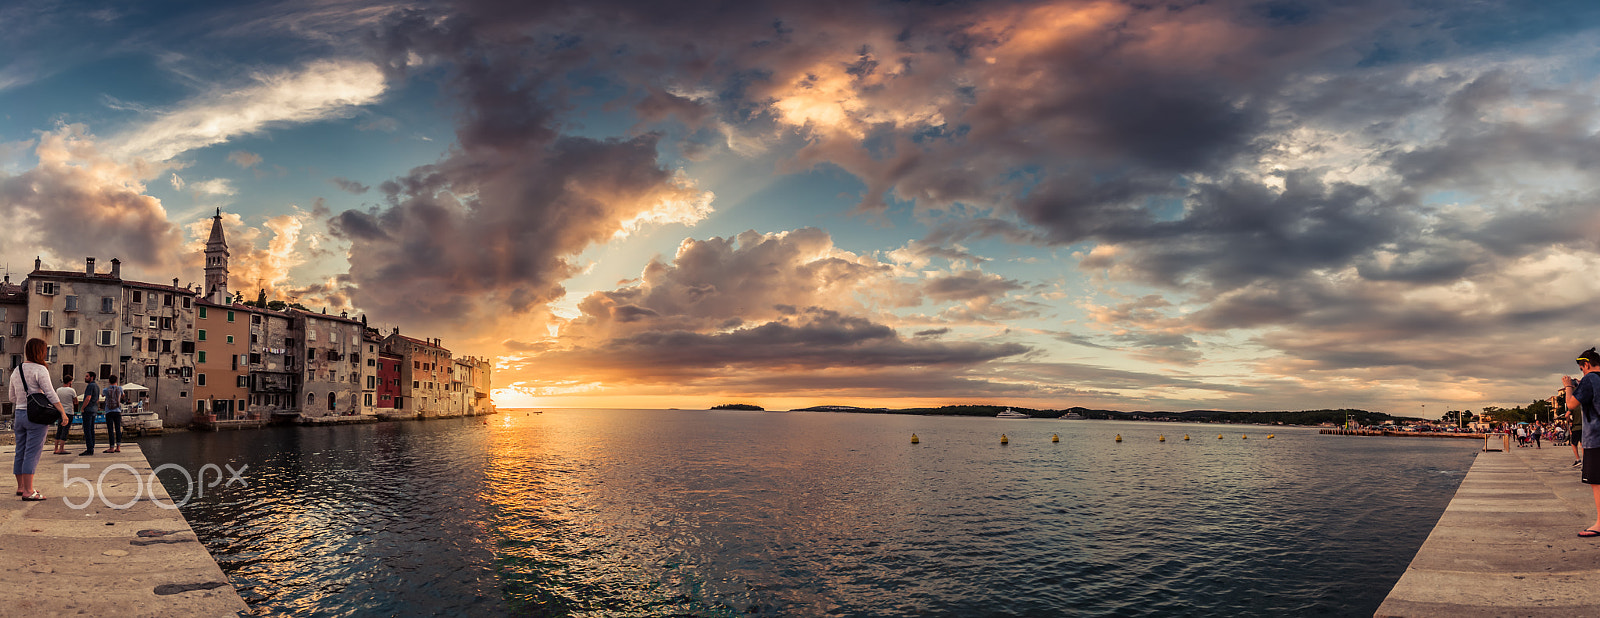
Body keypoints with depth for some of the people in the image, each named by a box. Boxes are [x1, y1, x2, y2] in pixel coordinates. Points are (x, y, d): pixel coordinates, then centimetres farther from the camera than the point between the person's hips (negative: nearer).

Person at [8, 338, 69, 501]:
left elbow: (12, 397, 20)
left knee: (21, 453, 15)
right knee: (32, 454, -7)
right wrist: (63, 413, -14)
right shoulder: (40, 370, -11)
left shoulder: (16, 371, 12)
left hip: (19, 414, 8)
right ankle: (28, 491, -8)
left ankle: (21, 487, 26)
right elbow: (50, 394, -16)